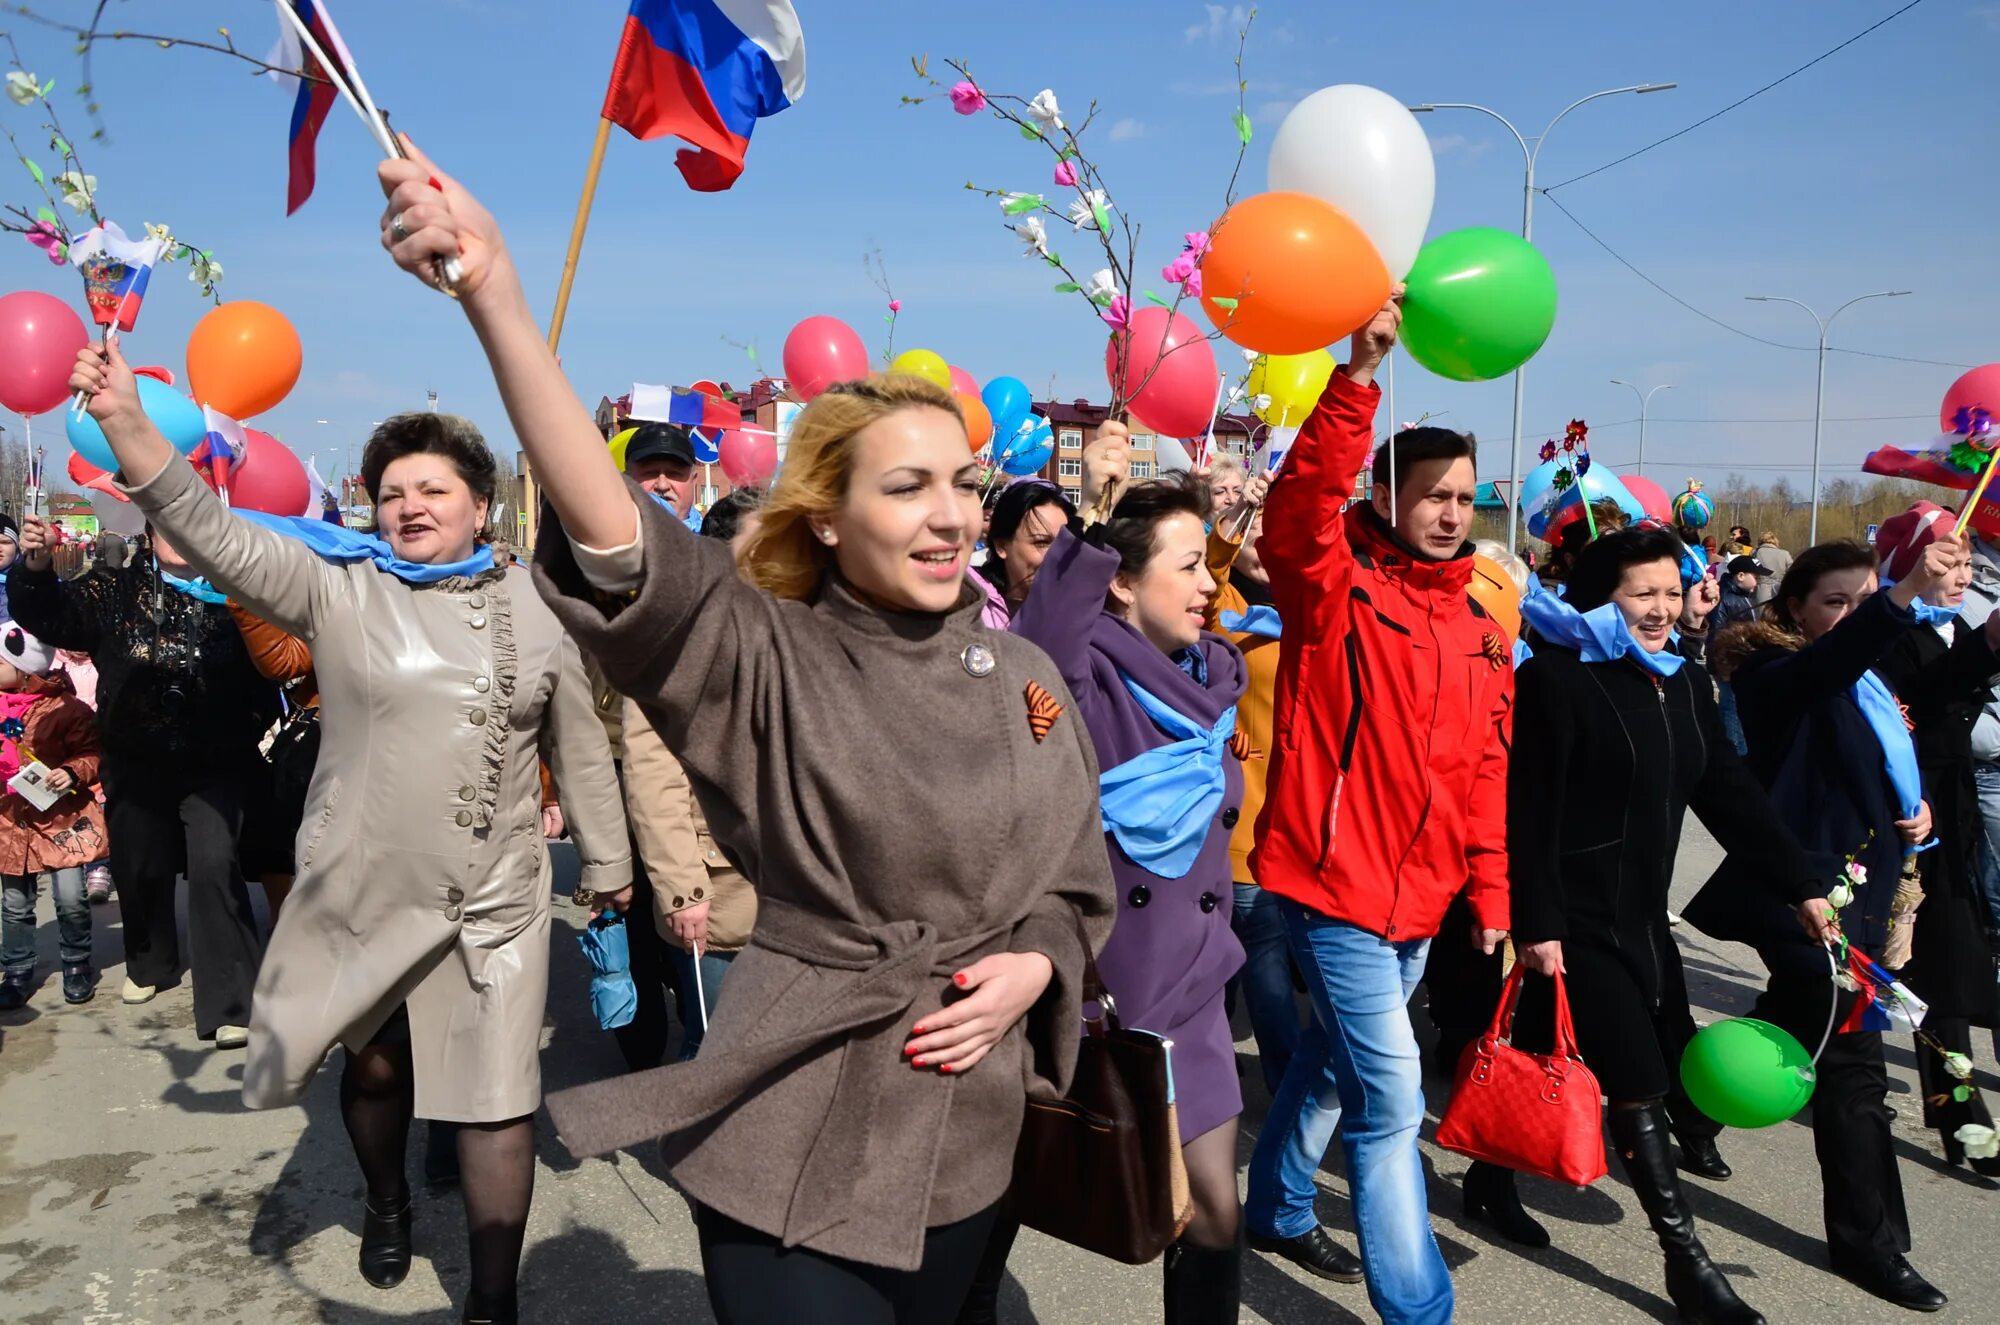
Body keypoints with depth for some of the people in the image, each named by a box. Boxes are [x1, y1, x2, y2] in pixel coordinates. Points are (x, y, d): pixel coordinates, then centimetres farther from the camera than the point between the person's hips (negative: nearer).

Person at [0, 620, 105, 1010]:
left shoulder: (65, 707, -12)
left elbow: (92, 755, -8)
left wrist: (72, 773, -25)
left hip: (61, 817, -5)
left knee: (71, 898, -5)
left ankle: (77, 966, 16)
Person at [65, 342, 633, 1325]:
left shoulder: (535, 611, 3)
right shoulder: (336, 586, -2)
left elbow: (580, 749, 9)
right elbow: (206, 528, -11)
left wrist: (608, 863, 13)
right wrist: (124, 418, -25)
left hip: (495, 900, 0)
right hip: (363, 891, 0)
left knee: (496, 1098, 2)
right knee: (374, 1065, 19)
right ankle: (386, 1201, 50)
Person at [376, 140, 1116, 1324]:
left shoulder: (1025, 675, 1)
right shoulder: (765, 662, -13)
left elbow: (1080, 883, 10)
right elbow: (611, 533, -30)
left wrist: (1031, 968, -11)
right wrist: (496, 296, -42)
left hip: (969, 1136, 5)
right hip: (793, 1146, -4)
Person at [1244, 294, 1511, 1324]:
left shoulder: (1479, 627, 10)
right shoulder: (1337, 590, -10)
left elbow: (1483, 769, 13)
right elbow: (1299, 508, -31)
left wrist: (1489, 891, 12)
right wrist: (1359, 375, -37)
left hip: (1419, 899, 8)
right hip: (1335, 883, -7)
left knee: (1334, 1064, 23)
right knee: (1390, 1098, -5)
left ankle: (1277, 1210, 44)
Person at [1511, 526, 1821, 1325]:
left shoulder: (1685, 683, 9)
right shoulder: (1555, 677, -16)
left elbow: (1730, 794, 12)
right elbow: (1528, 810, -19)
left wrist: (1802, 884, 7)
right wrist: (1536, 921, -22)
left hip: (1641, 915, 9)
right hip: (1572, 920, -9)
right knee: (1639, 1082, -7)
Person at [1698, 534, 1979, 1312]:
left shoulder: (1864, 682, 14)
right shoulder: (1776, 672, -14)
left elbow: (1886, 763, 28)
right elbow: (1826, 662, -38)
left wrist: (1913, 808, 6)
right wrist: (1906, 595, -53)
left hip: (1859, 881, 9)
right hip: (1804, 887, -9)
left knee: (1794, 1022, 22)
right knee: (1852, 1060, -7)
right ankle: (1869, 1241, 2)